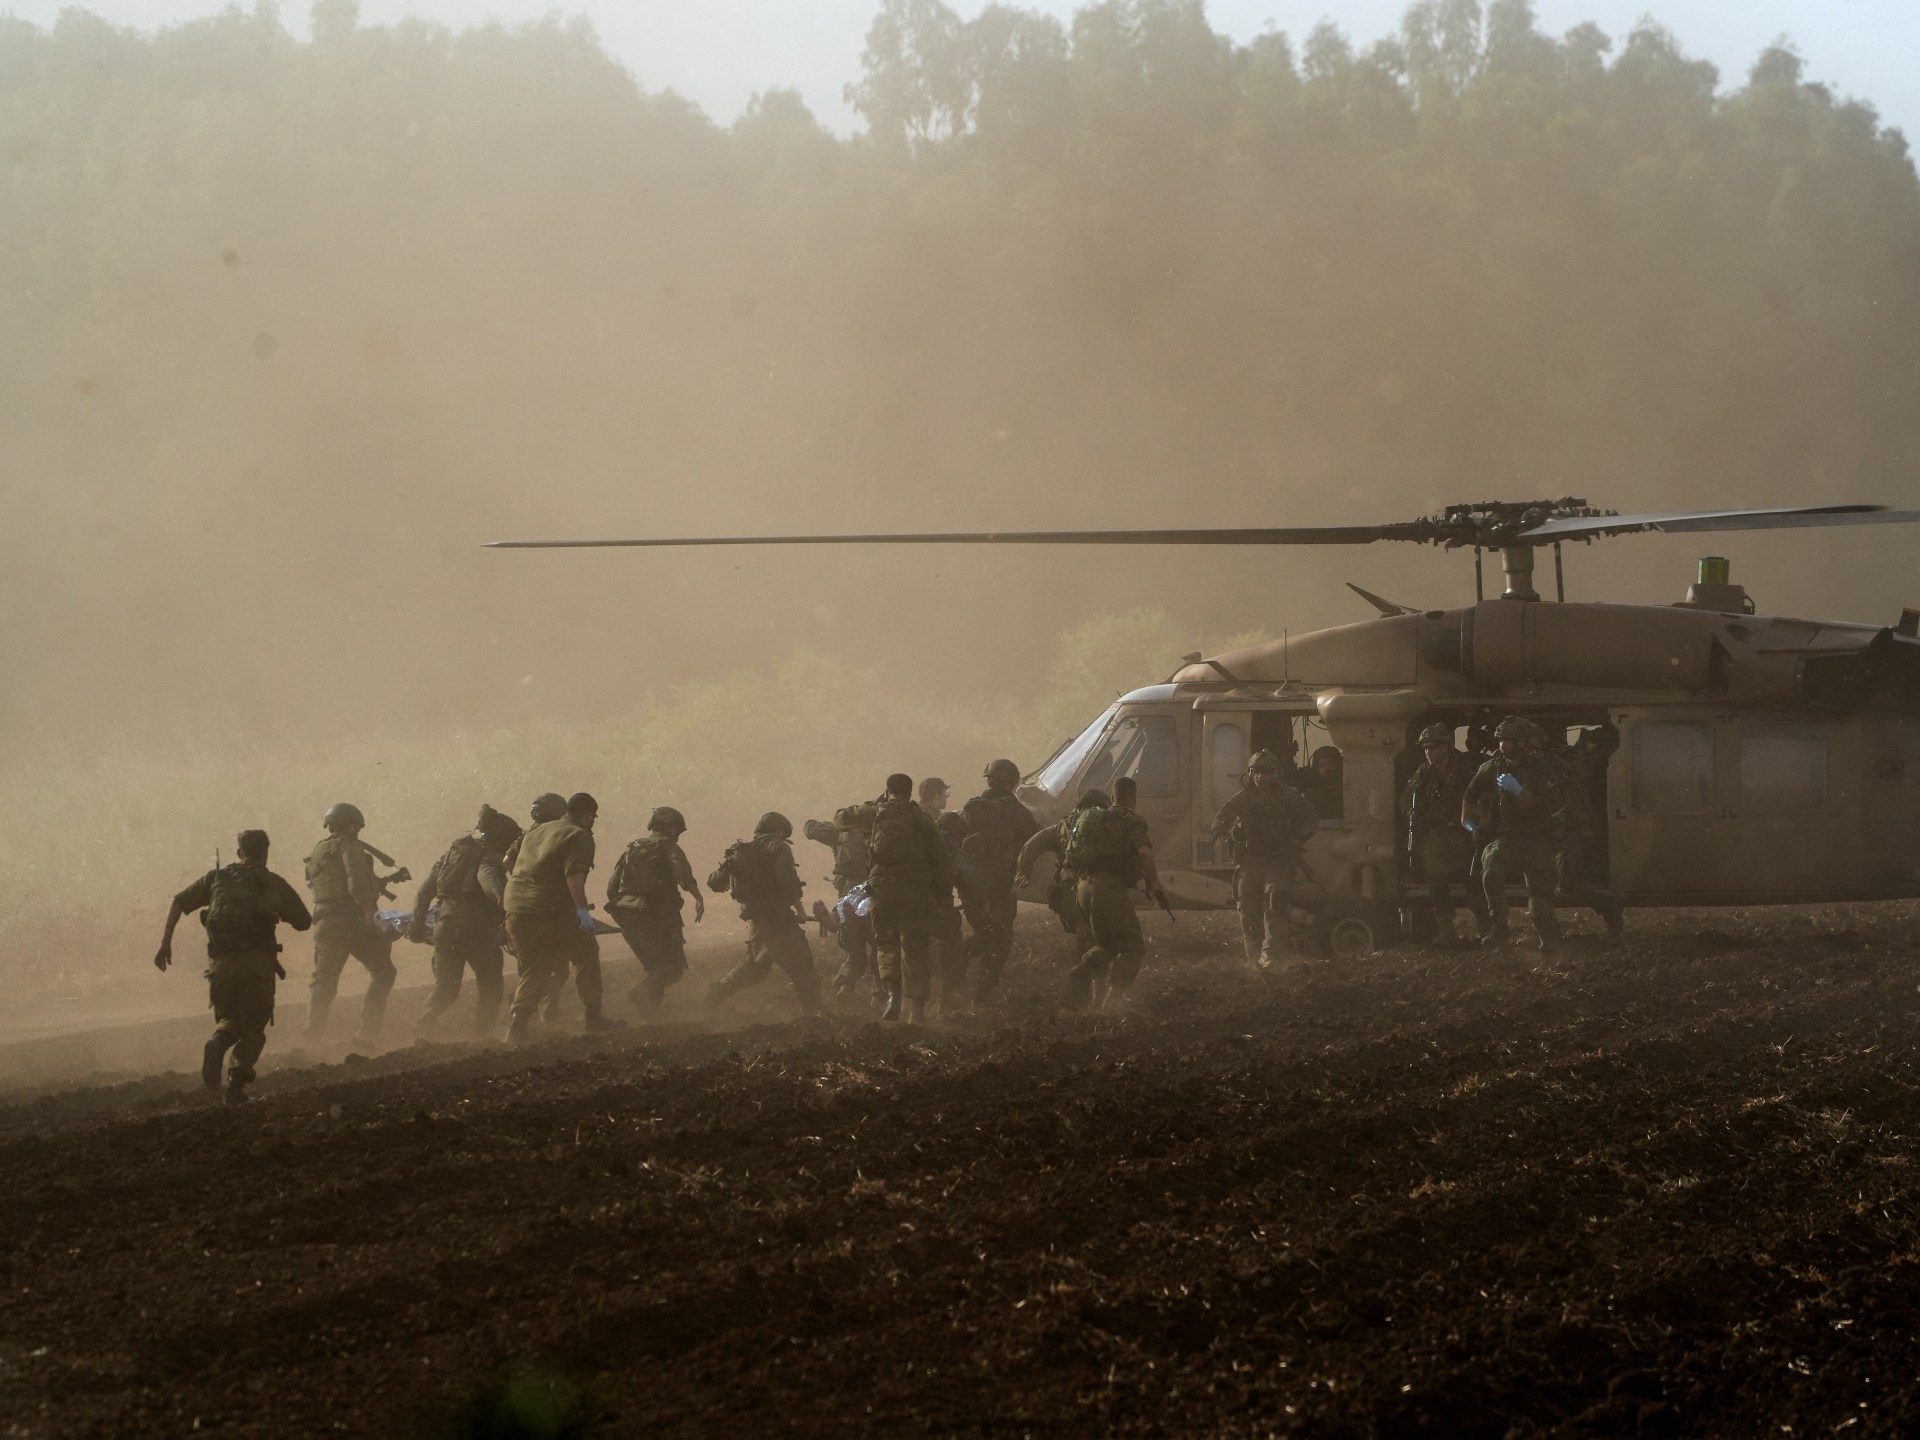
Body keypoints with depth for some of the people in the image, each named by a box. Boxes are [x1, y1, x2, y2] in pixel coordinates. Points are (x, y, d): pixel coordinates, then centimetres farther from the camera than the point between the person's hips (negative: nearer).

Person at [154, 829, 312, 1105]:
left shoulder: (218, 878, 16)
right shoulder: (273, 883, 12)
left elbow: (178, 902, 7)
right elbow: (304, 922, 15)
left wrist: (165, 943, 6)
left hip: (220, 961, 1)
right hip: (257, 962, -1)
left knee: (228, 1019, 18)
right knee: (253, 1027, 11)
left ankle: (217, 1045, -17)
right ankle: (237, 1080, -11)